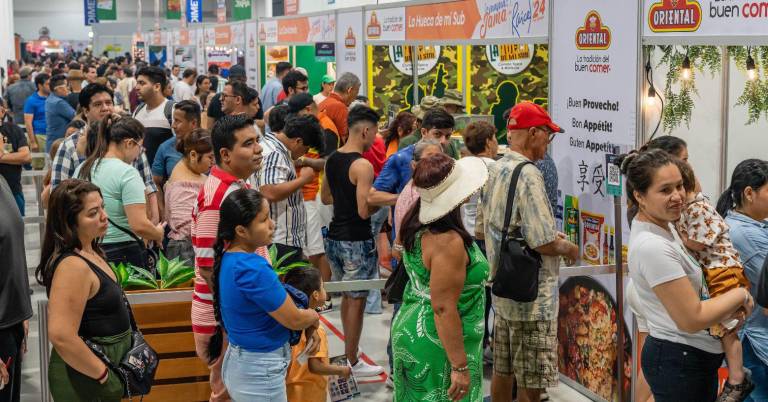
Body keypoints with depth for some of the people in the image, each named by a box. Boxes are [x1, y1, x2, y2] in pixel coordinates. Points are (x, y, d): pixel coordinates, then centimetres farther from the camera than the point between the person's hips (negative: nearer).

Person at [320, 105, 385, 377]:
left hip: (334, 237, 8)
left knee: (347, 295, 21)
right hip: (357, 242, -8)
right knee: (357, 301, 2)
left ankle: (349, 350, 31)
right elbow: (364, 211, -23)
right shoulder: (362, 166, -19)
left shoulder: (332, 160, 6)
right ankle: (352, 363, 10)